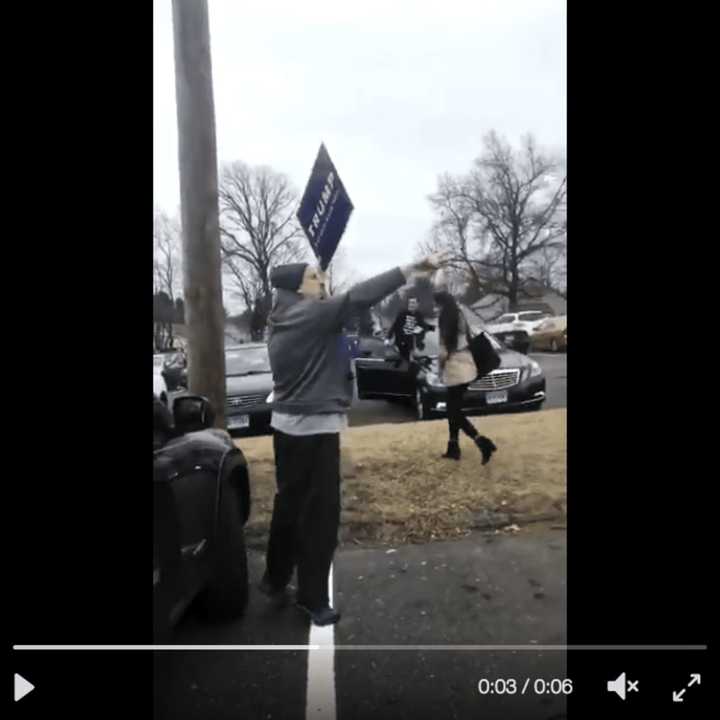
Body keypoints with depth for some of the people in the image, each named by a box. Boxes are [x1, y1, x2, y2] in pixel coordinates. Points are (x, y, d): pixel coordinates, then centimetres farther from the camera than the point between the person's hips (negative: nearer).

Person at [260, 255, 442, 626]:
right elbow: (357, 297, -23)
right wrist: (409, 270, -25)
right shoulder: (313, 314, -15)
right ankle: (313, 598, 14)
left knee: (289, 505, 18)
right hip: (315, 426, -9)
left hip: (287, 423, 9)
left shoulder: (283, 323, 12)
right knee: (320, 513, 2)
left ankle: (275, 581, 31)